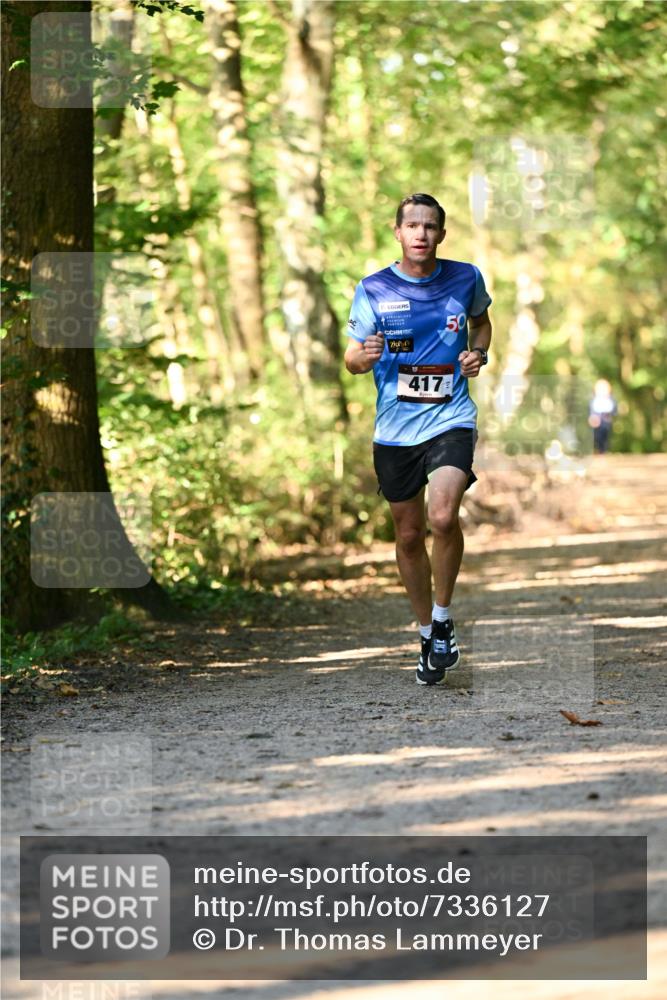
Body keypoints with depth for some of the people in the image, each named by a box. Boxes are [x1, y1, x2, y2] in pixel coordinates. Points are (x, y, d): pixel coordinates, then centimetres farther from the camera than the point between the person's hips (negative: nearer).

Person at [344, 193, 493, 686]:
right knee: (409, 534, 9)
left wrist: (479, 354, 2)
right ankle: (428, 632, 28)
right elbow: (352, 359, 2)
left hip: (451, 419, -2)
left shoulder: (466, 279, 1)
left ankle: (443, 619, -3)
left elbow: (482, 321, 22)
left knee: (443, 517, -24)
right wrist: (365, 355, -22)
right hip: (395, 428, 2)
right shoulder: (373, 289, -1)